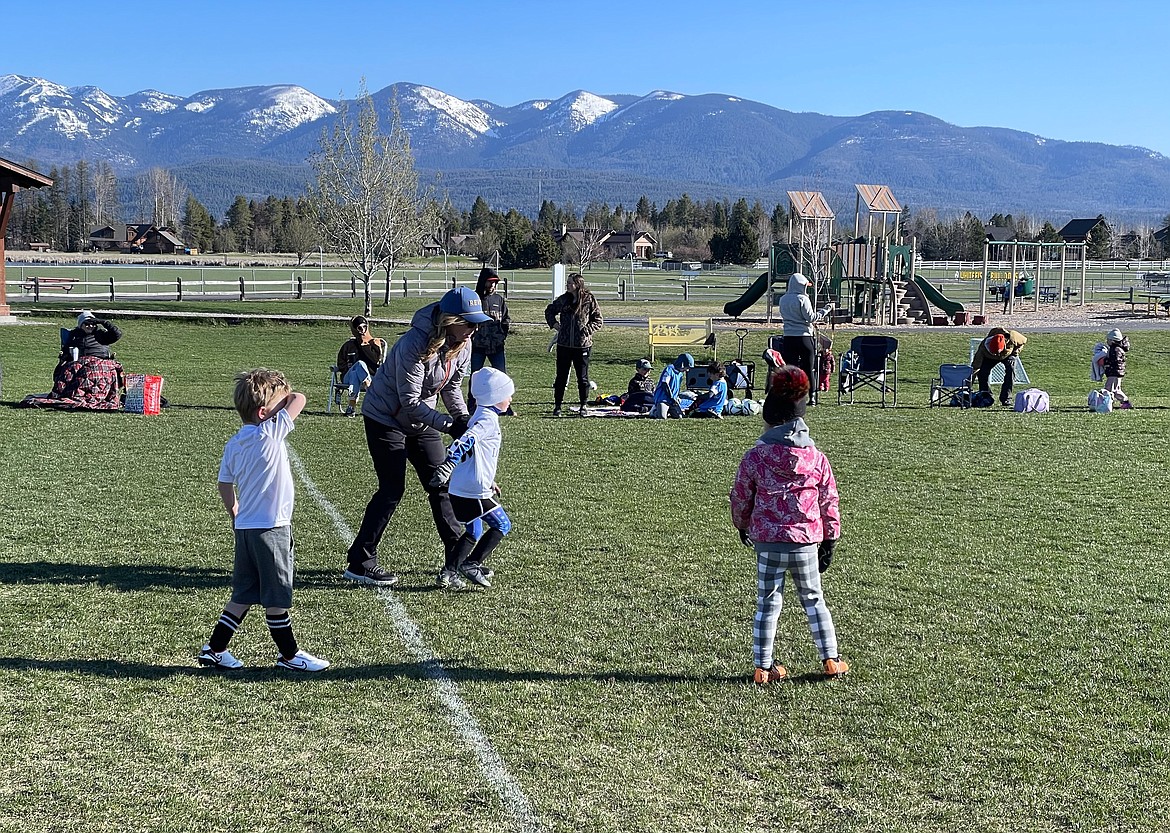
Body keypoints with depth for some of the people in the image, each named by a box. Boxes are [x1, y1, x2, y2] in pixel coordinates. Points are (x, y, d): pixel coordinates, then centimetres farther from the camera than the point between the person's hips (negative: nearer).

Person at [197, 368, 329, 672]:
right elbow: (299, 399, -14)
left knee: (244, 595, 15)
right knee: (276, 596, 4)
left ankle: (215, 649, 18)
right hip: (271, 528, -8)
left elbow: (225, 485, 13)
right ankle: (289, 654, 16)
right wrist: (284, 395, 5)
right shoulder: (268, 434, -17)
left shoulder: (233, 444, 6)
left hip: (245, 527, 8)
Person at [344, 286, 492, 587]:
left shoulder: (463, 344, -8)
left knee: (442, 483, 7)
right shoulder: (415, 345, -31)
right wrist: (449, 424, -31)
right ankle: (359, 562, -2)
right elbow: (410, 401, -28)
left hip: (421, 420, 7)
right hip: (385, 418, -7)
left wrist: (464, 418, -9)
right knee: (392, 489, -11)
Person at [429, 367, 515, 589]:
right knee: (502, 525, 4)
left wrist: (488, 481, 36)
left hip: (459, 488, 9)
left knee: (473, 532, 19)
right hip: (475, 490, -9)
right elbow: (467, 440, -31)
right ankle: (472, 564, 0)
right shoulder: (488, 419, -14)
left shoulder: (480, 416, 17)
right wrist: (448, 465, -43)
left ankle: (448, 572, 16)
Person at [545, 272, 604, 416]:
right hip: (564, 344, 2)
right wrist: (554, 324, 6)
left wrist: (587, 330, -12)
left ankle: (583, 406, 18)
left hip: (582, 345, -2)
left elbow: (599, 321, 1)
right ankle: (557, 405, 15)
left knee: (582, 377, 6)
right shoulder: (563, 299, 4)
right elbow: (549, 311, 21)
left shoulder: (589, 300, -4)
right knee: (561, 376, 6)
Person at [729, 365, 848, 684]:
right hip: (806, 542, 1)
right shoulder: (816, 457, -1)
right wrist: (830, 540, 15)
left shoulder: (755, 456, -6)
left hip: (767, 542, -1)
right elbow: (829, 502, 4)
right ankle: (831, 660, 23)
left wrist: (742, 526, 23)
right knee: (813, 599, 18)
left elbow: (740, 497, 4)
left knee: (767, 603, 9)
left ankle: (763, 667, 13)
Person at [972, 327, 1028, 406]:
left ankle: (1006, 399, -16)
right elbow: (975, 366, -34)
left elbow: (1024, 340, -13)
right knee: (982, 373, -20)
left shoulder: (1013, 337, -40)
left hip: (1008, 355, 0)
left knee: (1010, 371, -24)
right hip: (989, 358, 0)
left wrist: (1016, 351, -23)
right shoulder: (983, 346, -40)